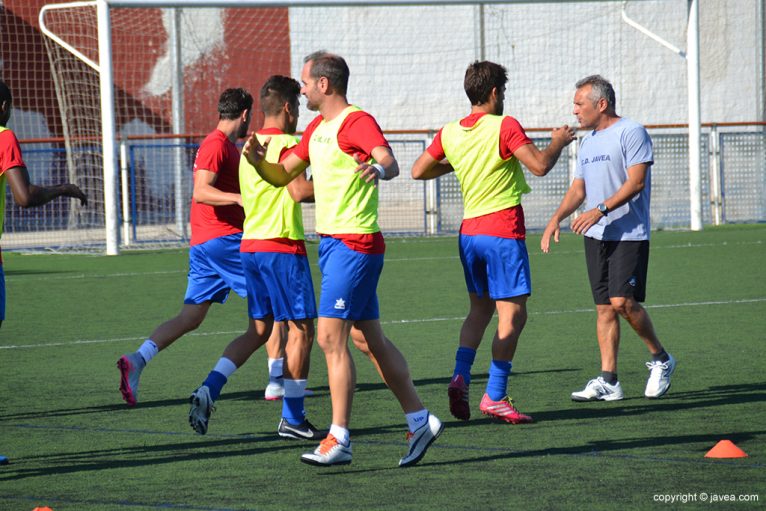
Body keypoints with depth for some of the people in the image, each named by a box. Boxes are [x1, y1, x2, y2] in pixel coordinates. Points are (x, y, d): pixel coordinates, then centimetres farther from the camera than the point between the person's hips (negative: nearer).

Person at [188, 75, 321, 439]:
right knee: (300, 328, 1)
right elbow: (299, 191, -24)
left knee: (260, 330, 13)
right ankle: (292, 418, 3)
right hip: (282, 246, -8)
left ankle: (209, 389, -4)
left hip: (250, 245, 8)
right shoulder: (286, 144, -11)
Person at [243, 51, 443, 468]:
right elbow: (282, 175, 21)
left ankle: (339, 440, -11)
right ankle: (419, 421, 18)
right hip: (331, 243, 10)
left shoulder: (357, 121, -13)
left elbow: (388, 160, -30)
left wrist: (378, 169, -53)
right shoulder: (317, 128, 16)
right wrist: (258, 159, 0)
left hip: (354, 245, -10)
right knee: (369, 340, 12)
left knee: (330, 337, -12)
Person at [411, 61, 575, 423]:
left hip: (469, 231, 7)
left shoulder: (449, 133, 6)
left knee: (479, 308, 19)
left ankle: (460, 377, 1)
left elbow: (418, 171, 14)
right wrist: (559, 142, 1)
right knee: (512, 314, -2)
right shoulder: (505, 126, -12)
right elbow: (539, 165, -17)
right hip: (502, 233, -7)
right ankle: (494, 397, -6)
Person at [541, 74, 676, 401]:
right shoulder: (588, 141, 18)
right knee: (604, 307, 3)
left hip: (629, 234, -8)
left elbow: (635, 182, -16)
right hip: (595, 236, 8)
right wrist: (556, 218, 6)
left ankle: (661, 359, 5)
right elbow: (578, 190, 21)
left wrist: (600, 210, -23)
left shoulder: (630, 132, -7)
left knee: (622, 301, -15)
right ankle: (608, 381, 3)